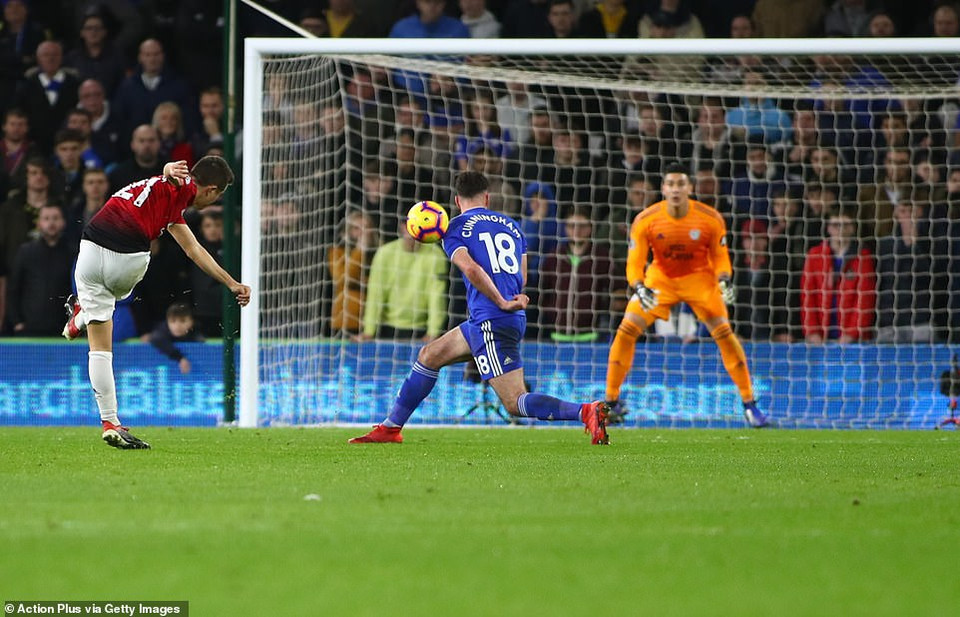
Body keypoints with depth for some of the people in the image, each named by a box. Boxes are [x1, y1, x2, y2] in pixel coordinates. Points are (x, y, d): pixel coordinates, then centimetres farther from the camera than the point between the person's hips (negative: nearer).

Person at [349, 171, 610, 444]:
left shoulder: (455, 228, -1)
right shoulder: (511, 225, 16)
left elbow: (471, 269, -18)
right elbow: (521, 278, 14)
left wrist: (503, 303, -15)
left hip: (491, 323, -8)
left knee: (515, 403, -13)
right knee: (429, 355, 21)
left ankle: (586, 412, -30)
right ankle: (390, 427, 27)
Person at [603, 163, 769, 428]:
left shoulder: (711, 219, -19)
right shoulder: (645, 221, -21)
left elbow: (720, 256, -6)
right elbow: (634, 263, -18)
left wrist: (724, 280, -25)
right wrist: (640, 289, -37)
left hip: (699, 278, -1)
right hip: (660, 278, 1)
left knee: (724, 333, -14)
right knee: (626, 331, -12)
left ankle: (749, 403, -2)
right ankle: (611, 401, 1)